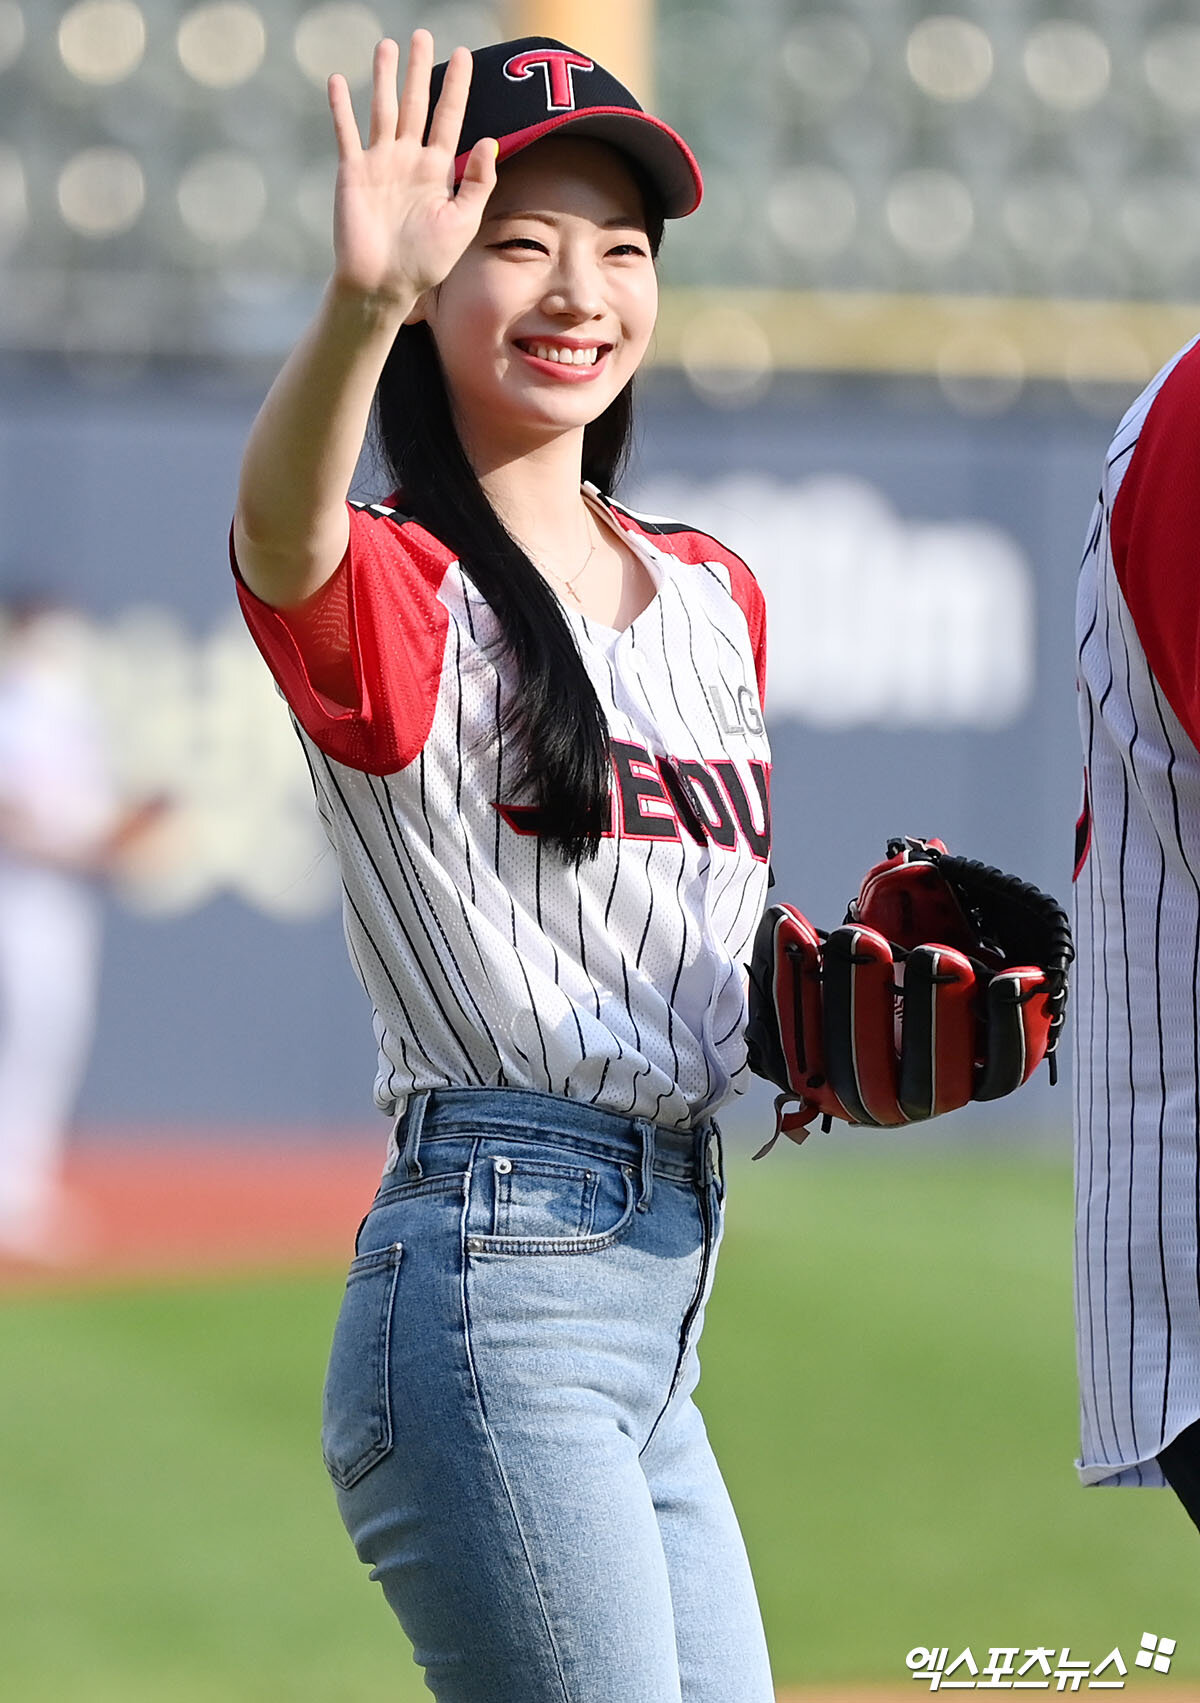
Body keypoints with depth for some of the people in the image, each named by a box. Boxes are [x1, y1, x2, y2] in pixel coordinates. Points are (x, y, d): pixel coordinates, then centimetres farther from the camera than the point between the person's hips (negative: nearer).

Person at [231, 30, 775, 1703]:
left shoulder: (711, 598, 16)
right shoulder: (393, 595, -7)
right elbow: (280, 528, -32)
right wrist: (361, 302, -51)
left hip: (667, 1284, 8)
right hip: (491, 1268, -8)